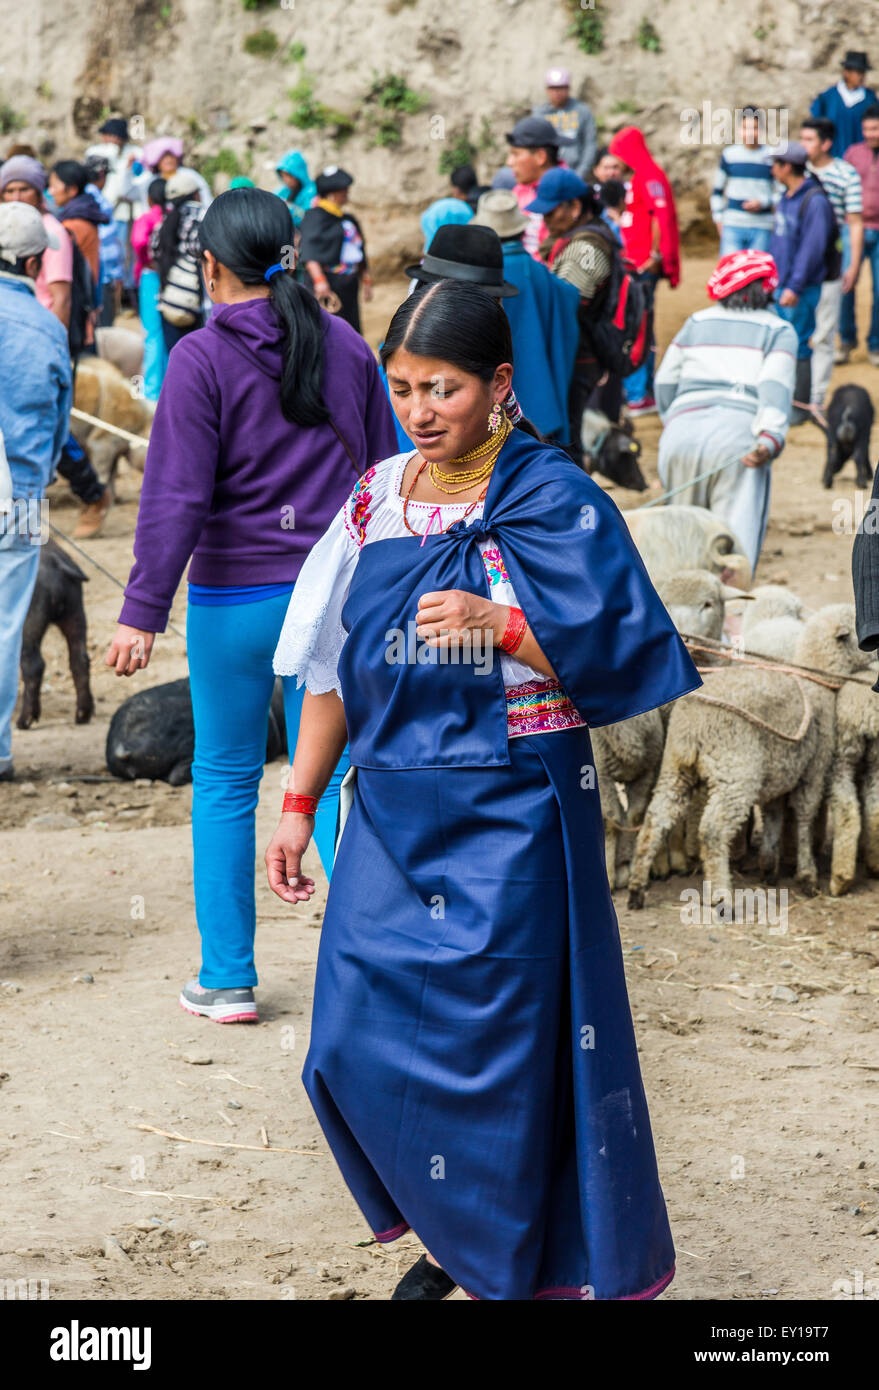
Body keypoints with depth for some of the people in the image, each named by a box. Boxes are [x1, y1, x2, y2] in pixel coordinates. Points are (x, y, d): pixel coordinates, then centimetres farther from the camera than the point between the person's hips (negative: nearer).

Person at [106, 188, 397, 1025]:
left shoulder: (202, 358, -11)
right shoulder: (345, 348, 4)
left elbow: (176, 498, -15)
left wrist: (143, 611, -11)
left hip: (235, 597, -3)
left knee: (224, 781, 10)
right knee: (332, 775, 10)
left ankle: (227, 979, 15)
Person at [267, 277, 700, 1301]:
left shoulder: (554, 502, -7)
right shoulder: (377, 501, 7)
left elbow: (624, 651, -10)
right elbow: (332, 668, 13)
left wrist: (500, 624, -23)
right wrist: (298, 806, 12)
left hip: (511, 819, -5)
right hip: (393, 814, 5)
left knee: (500, 1045, -2)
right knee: (359, 1044, 5)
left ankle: (524, 1261, 17)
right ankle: (457, 1232, 26)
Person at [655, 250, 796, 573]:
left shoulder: (697, 323, 25)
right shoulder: (779, 331, 14)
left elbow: (664, 381, 26)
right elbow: (776, 384, -3)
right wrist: (770, 438, -16)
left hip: (682, 427, 3)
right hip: (738, 431, -3)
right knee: (736, 538, -8)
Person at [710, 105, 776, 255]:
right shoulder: (729, 154, 8)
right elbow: (717, 190, 16)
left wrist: (762, 202, -9)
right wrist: (718, 218, 7)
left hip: (761, 228, 0)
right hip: (732, 226, 0)